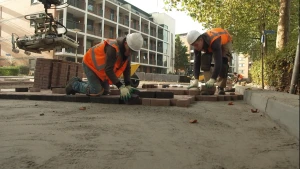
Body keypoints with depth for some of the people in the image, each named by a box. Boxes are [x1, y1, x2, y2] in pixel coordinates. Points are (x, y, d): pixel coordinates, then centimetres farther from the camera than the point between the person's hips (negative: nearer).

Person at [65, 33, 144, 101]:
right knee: (96, 91, -15)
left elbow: (127, 68, -6)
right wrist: (121, 87, -41)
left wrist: (128, 85, -17)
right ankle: (74, 84, 9)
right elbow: (108, 70, -38)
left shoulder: (128, 50, -10)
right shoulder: (113, 48, -36)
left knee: (105, 91, 9)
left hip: (101, 68, 8)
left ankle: (81, 83, 27)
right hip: (90, 64, -8)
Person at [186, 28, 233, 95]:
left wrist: (212, 79, -60)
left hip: (225, 42, -4)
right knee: (205, 60, -20)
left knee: (223, 63, -23)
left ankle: (221, 88, -4)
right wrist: (196, 80, -37)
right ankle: (209, 87, -17)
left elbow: (218, 62, -52)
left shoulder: (214, 42, -46)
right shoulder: (197, 45, -28)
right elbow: (197, 62, -27)